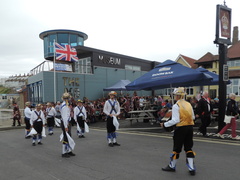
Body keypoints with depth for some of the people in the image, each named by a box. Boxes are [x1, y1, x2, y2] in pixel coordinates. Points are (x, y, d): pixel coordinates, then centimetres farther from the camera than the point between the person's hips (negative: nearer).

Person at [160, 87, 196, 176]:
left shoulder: (176, 106, -13)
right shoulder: (189, 104, 6)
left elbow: (175, 120, -17)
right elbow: (193, 117, 11)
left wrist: (165, 124, -9)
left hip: (181, 128, -5)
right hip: (190, 127, 6)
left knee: (177, 148, 9)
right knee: (188, 148, 14)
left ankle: (172, 166, 25)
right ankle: (192, 168, 15)